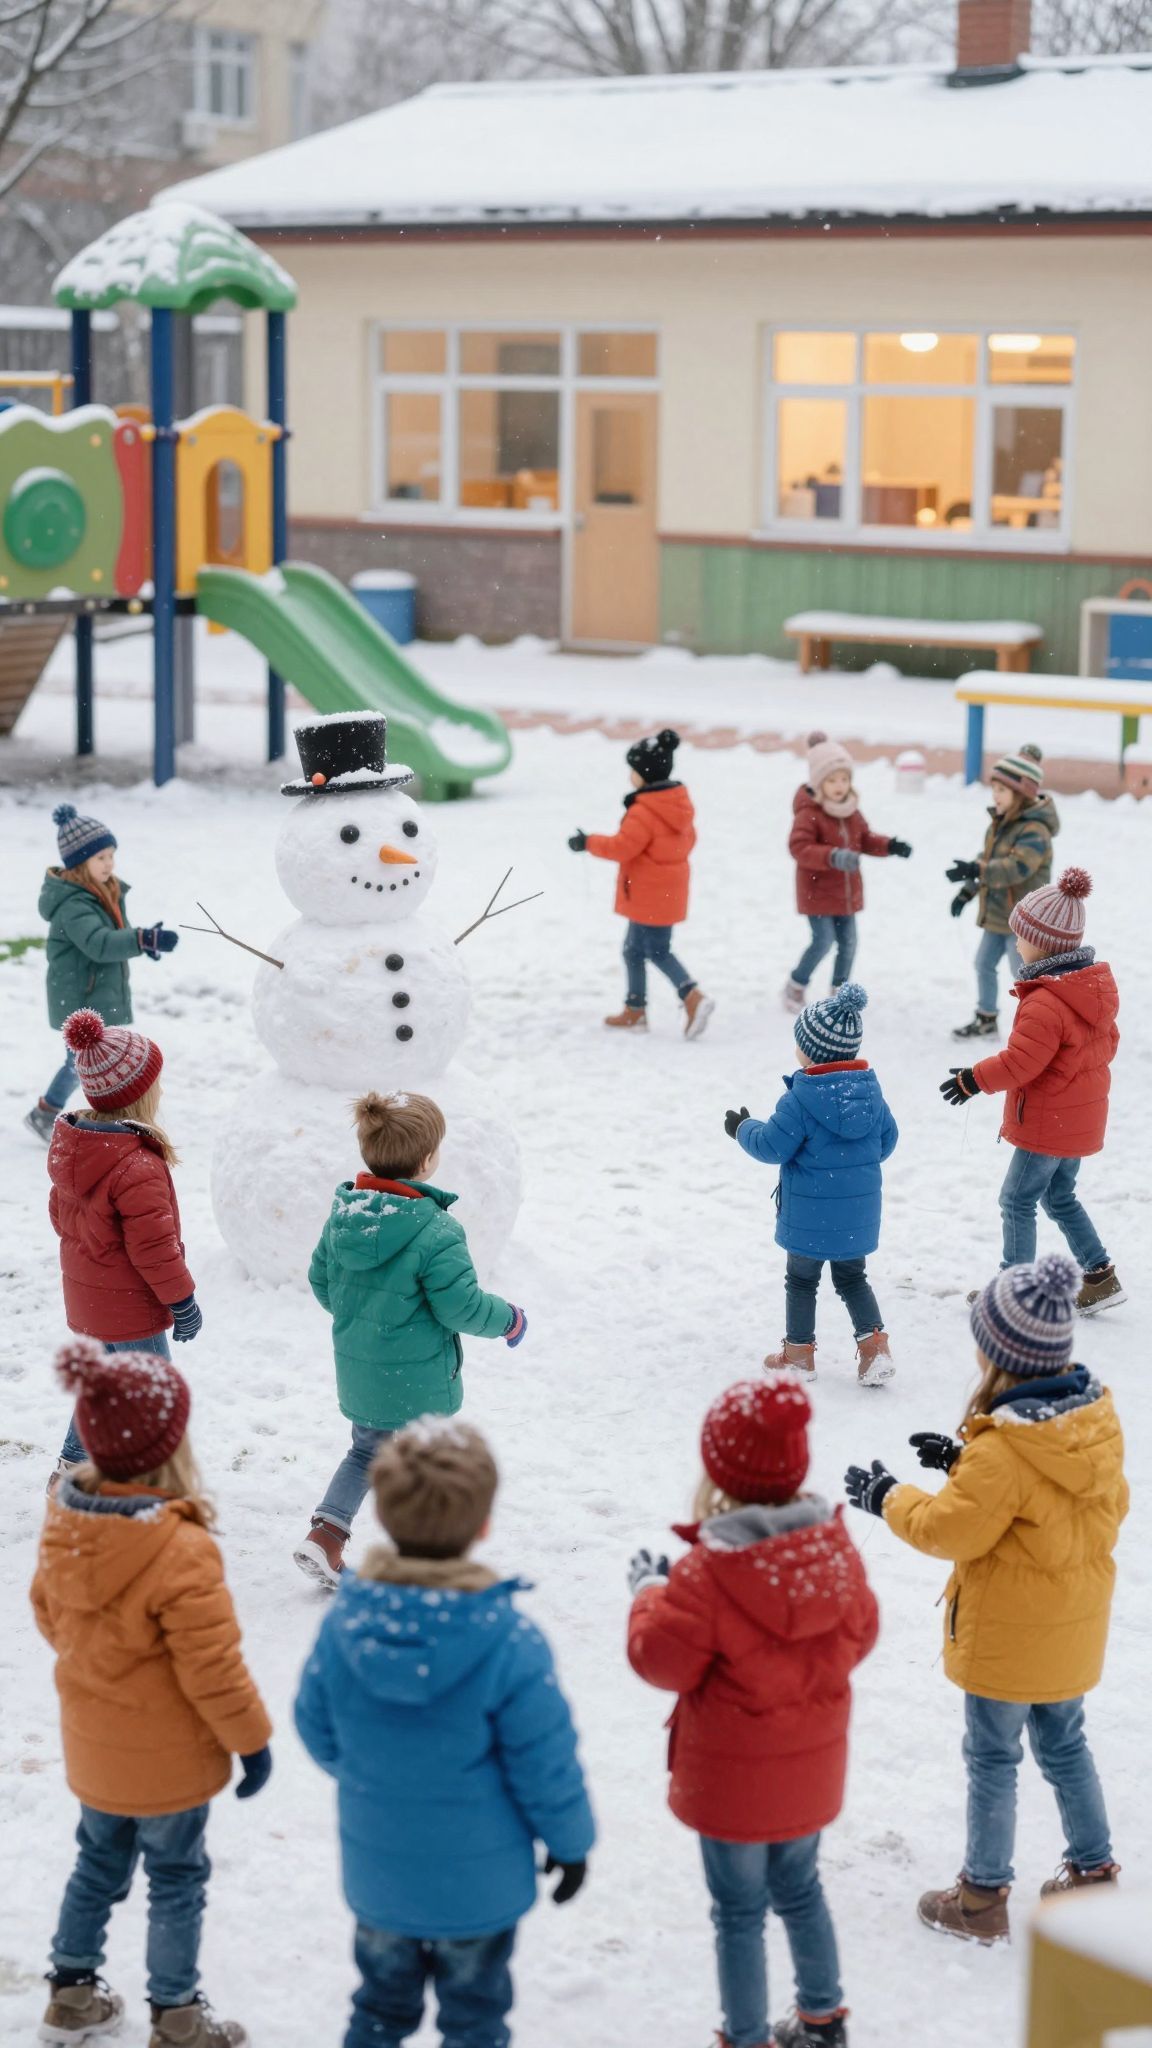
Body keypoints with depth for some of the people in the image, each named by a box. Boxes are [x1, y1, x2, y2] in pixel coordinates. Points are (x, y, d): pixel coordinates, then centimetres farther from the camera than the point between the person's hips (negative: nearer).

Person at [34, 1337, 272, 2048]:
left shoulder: (65, 1523, -12)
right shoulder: (181, 1553, -33)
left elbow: (50, 1615, 5)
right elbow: (212, 1668, -25)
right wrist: (251, 1739, -9)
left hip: (94, 1745, 6)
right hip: (168, 1761, -6)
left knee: (100, 1863, 25)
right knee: (177, 1881, 13)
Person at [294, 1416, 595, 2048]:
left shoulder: (344, 1621, -18)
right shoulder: (511, 1643, -28)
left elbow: (319, 1734, -3)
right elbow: (544, 1764, -18)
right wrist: (570, 1842, 1)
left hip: (377, 1876, 3)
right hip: (479, 1880, -3)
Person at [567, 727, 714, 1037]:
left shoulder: (644, 811, -21)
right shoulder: (679, 804, 8)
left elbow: (622, 846, -23)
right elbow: (688, 839, 17)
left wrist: (588, 842, -11)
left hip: (649, 895, -9)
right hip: (669, 891, 9)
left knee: (657, 951, -3)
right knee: (634, 949, 16)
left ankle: (693, 997, -13)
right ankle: (634, 1010, 21)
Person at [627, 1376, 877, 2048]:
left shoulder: (708, 1575, -27)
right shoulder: (835, 1549, -11)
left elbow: (662, 1659, -18)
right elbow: (859, 1634, 3)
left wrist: (651, 1591, -2)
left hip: (734, 1780, -6)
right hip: (811, 1767, 6)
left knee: (740, 1912, 10)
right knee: (799, 1889, 26)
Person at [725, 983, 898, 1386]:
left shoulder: (800, 1100, -20)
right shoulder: (870, 1091, -2)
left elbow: (771, 1146, -15)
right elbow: (887, 1140, 8)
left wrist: (743, 1128, 4)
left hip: (810, 1215, -5)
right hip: (858, 1212, 5)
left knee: (801, 1280, 13)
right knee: (852, 1278, 19)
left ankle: (799, 1352, 21)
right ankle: (874, 1344, 8)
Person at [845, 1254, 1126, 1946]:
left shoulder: (1001, 1453, -30)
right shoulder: (1097, 1419, -5)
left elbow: (949, 1530, -21)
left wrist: (890, 1498, -4)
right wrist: (964, 1463, 6)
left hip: (1008, 1641, -7)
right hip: (1073, 1628, 7)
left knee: (993, 1758, 8)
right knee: (1064, 1743, 23)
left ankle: (983, 1897, 20)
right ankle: (1093, 1870, 33)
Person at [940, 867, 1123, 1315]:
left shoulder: (1045, 1002, -27)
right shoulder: (1097, 987, 2)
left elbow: (1020, 1063, -26)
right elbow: (1107, 1043, 13)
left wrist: (973, 1080, -13)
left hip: (1046, 1125, -9)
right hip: (1081, 1121, 9)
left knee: (1017, 1202, 5)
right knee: (1060, 1198, 22)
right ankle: (1100, 1276, 22)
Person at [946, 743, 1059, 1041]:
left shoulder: (1034, 830, -24)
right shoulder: (1000, 823, 6)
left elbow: (1017, 867, -37)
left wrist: (975, 870, -44)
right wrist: (968, 891, 16)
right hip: (997, 913, 10)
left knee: (1022, 972, -4)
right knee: (984, 964, 18)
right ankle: (986, 1019, 34)